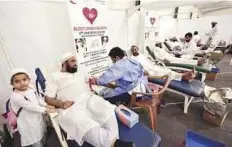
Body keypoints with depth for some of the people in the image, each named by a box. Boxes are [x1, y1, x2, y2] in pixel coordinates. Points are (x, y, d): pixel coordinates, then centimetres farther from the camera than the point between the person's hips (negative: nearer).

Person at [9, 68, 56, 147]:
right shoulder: (15, 96, -26)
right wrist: (45, 110, -26)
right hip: (28, 124, -7)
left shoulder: (30, 89, -3)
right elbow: (29, 106, -28)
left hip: (38, 119, 7)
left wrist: (46, 105, -4)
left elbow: (38, 99, 8)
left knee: (42, 137, 28)